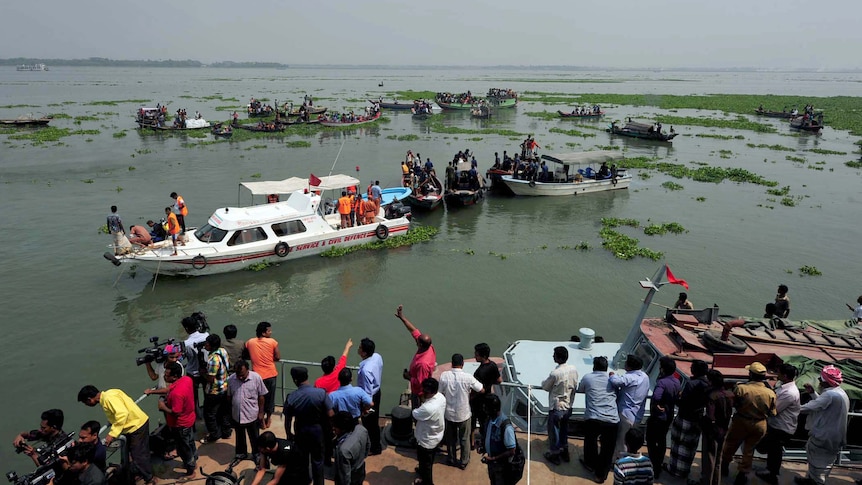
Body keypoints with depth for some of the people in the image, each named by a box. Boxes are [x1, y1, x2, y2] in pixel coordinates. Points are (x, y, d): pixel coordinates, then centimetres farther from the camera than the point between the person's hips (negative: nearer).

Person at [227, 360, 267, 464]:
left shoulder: (256, 378, -19)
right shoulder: (231, 379, -12)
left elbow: (261, 396, -8)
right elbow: (229, 397, 2)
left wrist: (261, 412, -5)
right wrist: (229, 413, 8)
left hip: (252, 415, -2)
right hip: (236, 415, 3)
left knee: (254, 437, 15)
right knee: (239, 436, 23)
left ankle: (256, 454, 37)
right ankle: (241, 453, 46)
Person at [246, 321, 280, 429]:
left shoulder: (250, 342, -6)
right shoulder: (272, 342, -13)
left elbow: (247, 356, 6)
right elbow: (278, 358, -7)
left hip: (257, 375, 1)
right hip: (270, 374, -1)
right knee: (270, 397, 18)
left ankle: (262, 421, 23)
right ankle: (268, 419, 31)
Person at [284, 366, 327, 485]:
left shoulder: (291, 398, -19)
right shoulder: (321, 393, -21)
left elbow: (287, 420, -8)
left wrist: (289, 434, 9)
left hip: (300, 431, 1)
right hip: (317, 429, -1)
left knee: (302, 459, 21)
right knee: (317, 460, 16)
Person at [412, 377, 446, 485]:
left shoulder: (427, 408, -44)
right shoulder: (441, 396, -17)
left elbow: (414, 414, -22)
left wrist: (423, 401, -10)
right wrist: (425, 400, -10)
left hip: (427, 440, -8)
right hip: (437, 435, 8)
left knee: (425, 462, 21)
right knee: (429, 459, 35)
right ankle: (423, 470, 62)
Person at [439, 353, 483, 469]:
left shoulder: (444, 376, -16)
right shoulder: (467, 377, -21)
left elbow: (441, 393, -6)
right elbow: (482, 390, -10)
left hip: (449, 413, 2)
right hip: (463, 414, -2)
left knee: (450, 438, 22)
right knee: (464, 438, 19)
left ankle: (452, 459, 37)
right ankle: (464, 462, 31)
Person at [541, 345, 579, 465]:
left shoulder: (555, 373, -26)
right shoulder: (573, 369, -8)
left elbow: (545, 387, -11)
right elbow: (575, 386, 5)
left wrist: (545, 381, 10)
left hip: (556, 407, -6)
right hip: (568, 406, 6)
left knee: (553, 431, 13)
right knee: (564, 430, 24)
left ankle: (554, 454, 27)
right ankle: (564, 451, 37)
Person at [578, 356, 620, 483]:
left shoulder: (587, 378, 4)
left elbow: (580, 389, 22)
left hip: (592, 419, 0)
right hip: (612, 420, 1)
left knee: (590, 441, 26)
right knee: (608, 449, 14)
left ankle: (590, 463, 45)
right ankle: (601, 475, 21)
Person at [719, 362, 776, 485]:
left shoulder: (741, 388, -23)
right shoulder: (770, 393, -15)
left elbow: (732, 404, -10)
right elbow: (772, 413, -3)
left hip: (741, 422, -2)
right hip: (759, 425, 2)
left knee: (730, 444, 22)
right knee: (749, 449, 20)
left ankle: (724, 466, 38)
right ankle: (743, 473, 25)